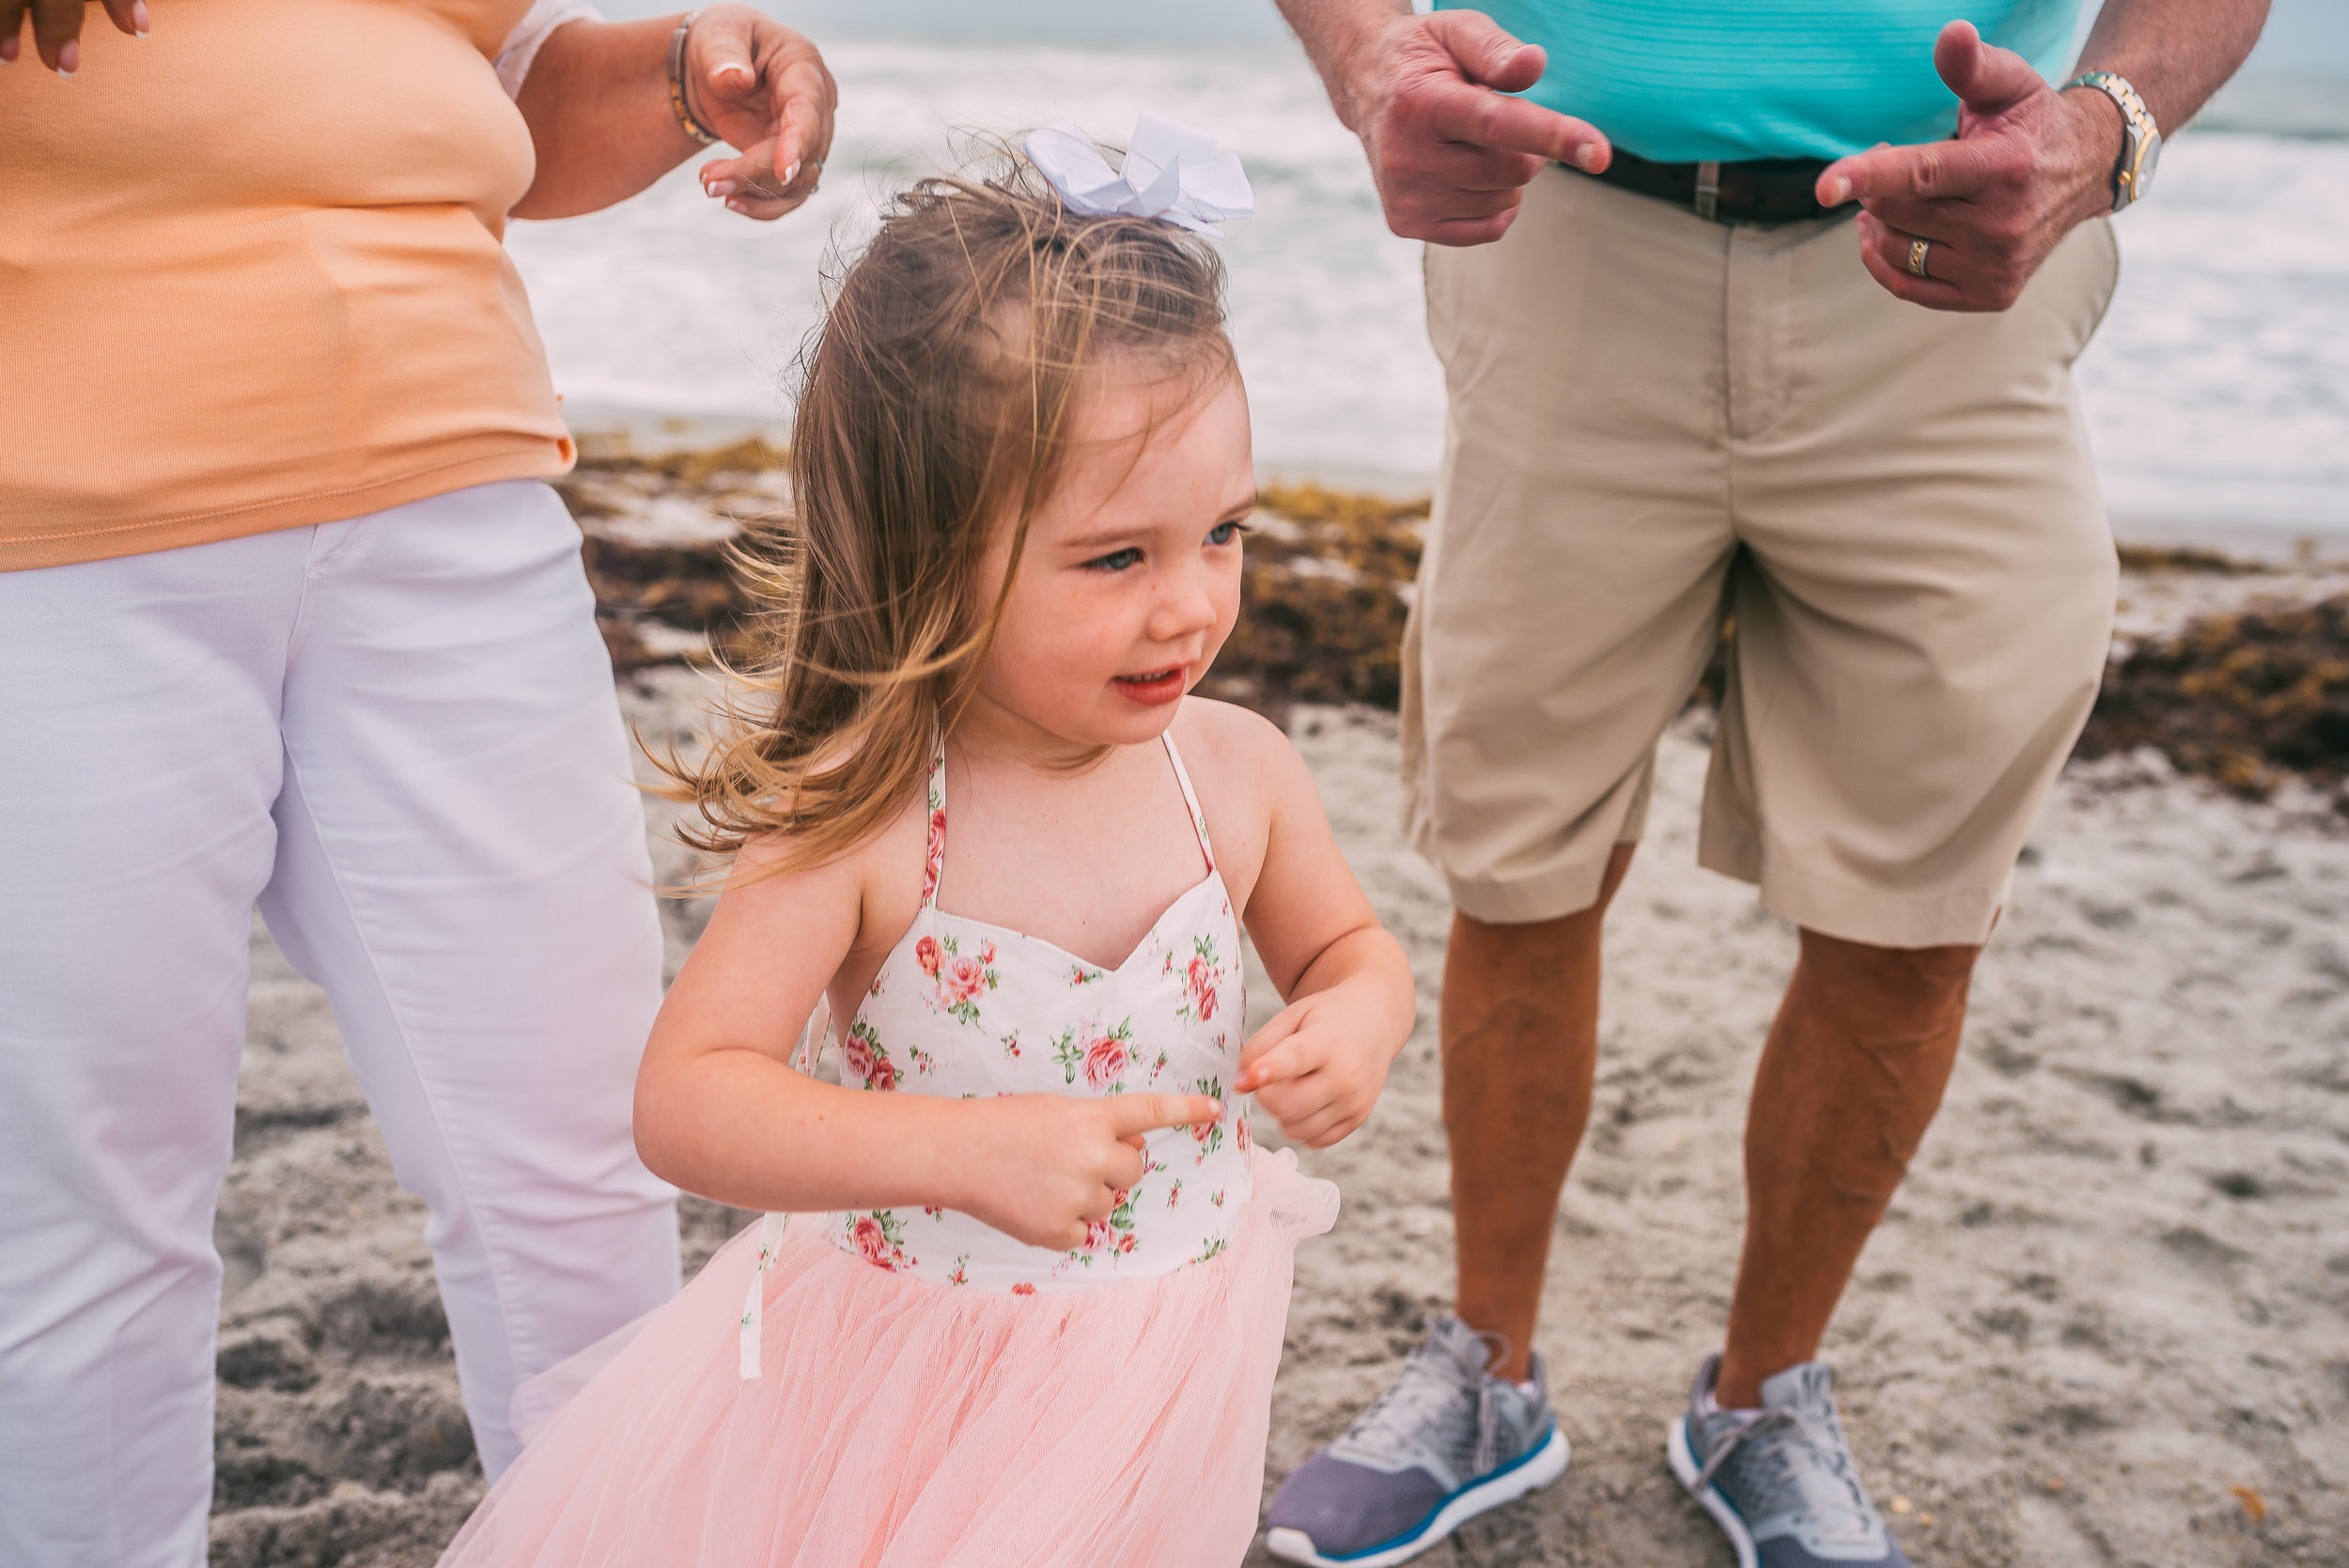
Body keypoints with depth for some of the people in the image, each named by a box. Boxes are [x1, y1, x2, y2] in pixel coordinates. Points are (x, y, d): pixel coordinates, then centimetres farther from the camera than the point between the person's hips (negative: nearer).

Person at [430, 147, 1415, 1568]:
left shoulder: (1238, 772, -12)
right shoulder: (860, 818, -23)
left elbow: (1351, 948, 8)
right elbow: (686, 1099, -24)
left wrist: (1359, 1024, -16)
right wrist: (963, 1149, -35)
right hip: (890, 1338, -1)